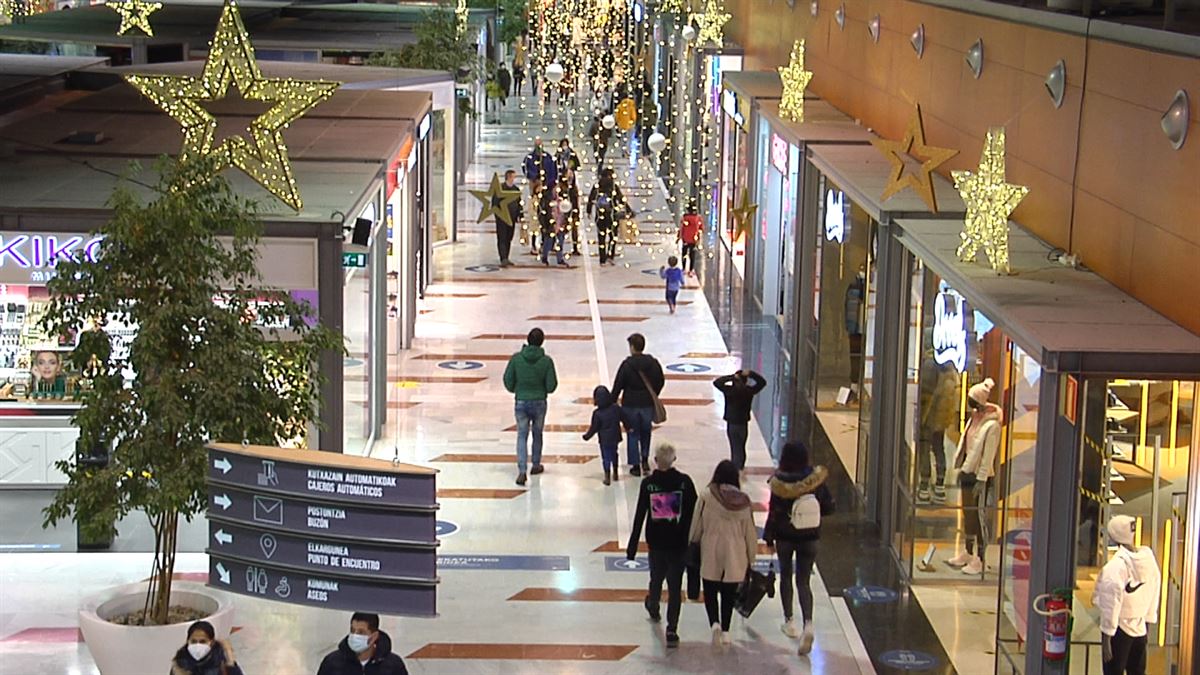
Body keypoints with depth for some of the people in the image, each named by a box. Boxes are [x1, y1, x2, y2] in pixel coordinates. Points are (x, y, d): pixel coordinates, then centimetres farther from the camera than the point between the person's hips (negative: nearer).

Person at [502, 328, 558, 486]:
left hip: (521, 402, 0)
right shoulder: (546, 361, -12)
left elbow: (508, 381, -4)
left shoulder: (516, 358, -10)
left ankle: (522, 471, -7)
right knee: (537, 434, 20)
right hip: (539, 403, 0)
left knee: (522, 436, 7)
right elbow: (551, 386, -9)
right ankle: (536, 465, 35)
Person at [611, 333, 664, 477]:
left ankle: (635, 466, 11)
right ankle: (645, 460, 19)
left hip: (630, 404, -3)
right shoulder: (653, 363, -4)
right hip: (648, 404, 3)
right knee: (646, 432, 23)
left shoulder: (626, 365, -15)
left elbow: (618, 385, -12)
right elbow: (661, 382, 6)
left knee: (633, 434, 8)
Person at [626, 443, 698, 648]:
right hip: (679, 543, -1)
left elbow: (639, 515, -5)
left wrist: (632, 546, 1)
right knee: (675, 587, 3)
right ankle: (672, 630, -2)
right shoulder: (684, 482, -8)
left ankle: (653, 608, 51)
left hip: (656, 542, 1)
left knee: (656, 579, 24)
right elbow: (693, 513, -4)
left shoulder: (647, 483, -8)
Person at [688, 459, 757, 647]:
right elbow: (749, 531, 1)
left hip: (710, 553, -1)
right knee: (729, 594, 14)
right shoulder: (743, 500, -6)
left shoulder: (706, 496, -11)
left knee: (710, 592, 10)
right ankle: (725, 631, 17)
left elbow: (696, 526, -3)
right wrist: (750, 557, 13)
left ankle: (715, 623, -12)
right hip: (735, 555, 1)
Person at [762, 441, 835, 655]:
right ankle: (808, 624, -15)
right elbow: (829, 507, -4)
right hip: (810, 537, 2)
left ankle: (789, 622, 29)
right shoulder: (816, 480, -11)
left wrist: (768, 536, 0)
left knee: (785, 576, 20)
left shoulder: (780, 483, -18)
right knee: (803, 581, 7)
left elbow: (774, 513, -13)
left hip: (785, 536, -1)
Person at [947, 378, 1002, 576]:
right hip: (967, 472, 9)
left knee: (979, 517, -5)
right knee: (967, 514, 16)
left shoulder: (991, 425, -17)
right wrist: (961, 468, 16)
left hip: (980, 476, -9)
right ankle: (968, 554, 28)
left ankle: (979, 560, -1)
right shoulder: (973, 418, 10)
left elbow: (988, 455, -18)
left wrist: (981, 480, -19)